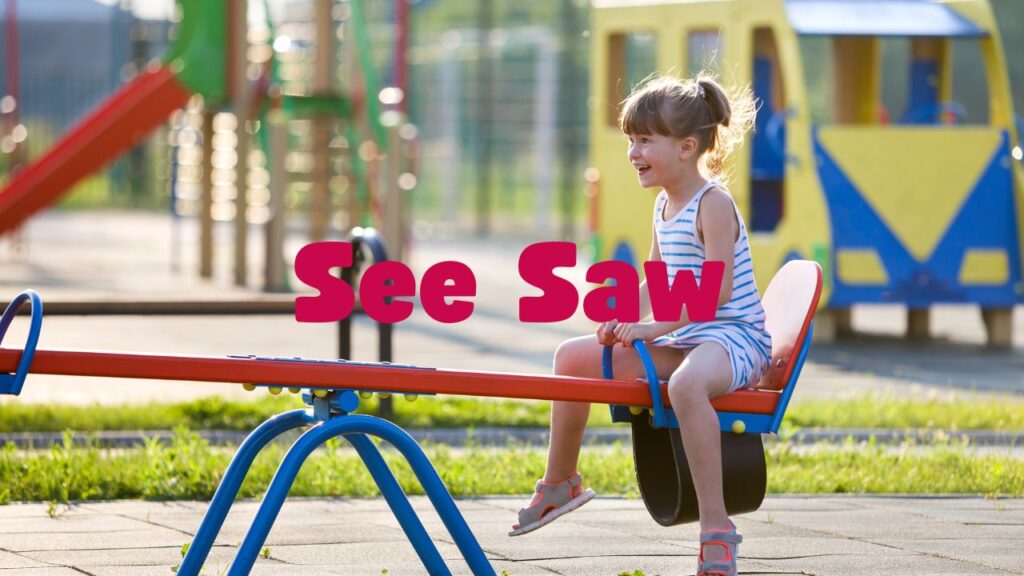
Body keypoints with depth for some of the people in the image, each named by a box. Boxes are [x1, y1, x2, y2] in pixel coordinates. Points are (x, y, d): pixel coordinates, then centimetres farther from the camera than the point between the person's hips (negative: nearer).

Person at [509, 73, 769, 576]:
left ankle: (716, 528, -40)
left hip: (733, 336, -10)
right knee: (573, 355, 7)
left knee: (686, 384, -43)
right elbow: (656, 282, 22)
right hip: (679, 341, 10)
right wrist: (625, 320, 3)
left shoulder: (713, 203, -14)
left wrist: (654, 327, -26)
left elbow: (717, 290, -23)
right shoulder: (664, 205, 13)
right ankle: (560, 485, 22)